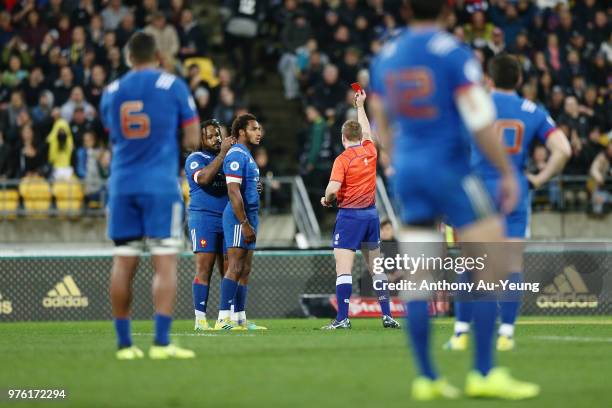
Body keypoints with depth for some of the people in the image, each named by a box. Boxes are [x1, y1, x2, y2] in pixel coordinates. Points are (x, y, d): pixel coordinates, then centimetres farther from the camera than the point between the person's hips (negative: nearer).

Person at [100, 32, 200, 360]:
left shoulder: (111, 93, 9)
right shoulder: (173, 86, -1)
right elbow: (192, 139, 0)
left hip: (122, 185, 4)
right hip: (160, 185, -4)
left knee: (123, 264, 6)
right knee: (165, 262, -4)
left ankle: (124, 343, 8)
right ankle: (161, 342, -12)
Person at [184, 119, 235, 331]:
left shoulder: (227, 156, 19)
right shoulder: (195, 159, -1)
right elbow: (204, 178, -22)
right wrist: (222, 153, -20)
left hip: (227, 218, 6)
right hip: (204, 218, -6)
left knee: (229, 270, 4)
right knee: (204, 269, -9)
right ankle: (200, 318, -9)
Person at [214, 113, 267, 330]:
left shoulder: (247, 156, 19)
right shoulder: (236, 155, -13)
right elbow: (233, 192, -20)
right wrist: (245, 223, -21)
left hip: (248, 218, 10)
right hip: (239, 217, -10)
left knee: (245, 270, 9)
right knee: (235, 268, -12)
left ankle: (240, 319, 11)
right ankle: (223, 319, -14)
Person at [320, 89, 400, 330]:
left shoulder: (343, 159, -9)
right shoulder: (370, 151, 6)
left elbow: (333, 188, -20)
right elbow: (367, 131, 28)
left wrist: (326, 200, 2)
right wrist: (360, 106, 40)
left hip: (350, 214, -6)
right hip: (371, 213, 6)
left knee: (343, 267, -8)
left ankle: (342, 318, -15)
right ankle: (387, 315, 10)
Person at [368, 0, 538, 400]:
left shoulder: (385, 58, 9)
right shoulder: (454, 55, -11)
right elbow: (481, 122, -14)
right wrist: (508, 173, -6)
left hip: (407, 173, 6)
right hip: (450, 171, -6)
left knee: (417, 280, 7)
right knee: (494, 263, 0)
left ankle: (427, 377, 8)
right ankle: (484, 374, -6)